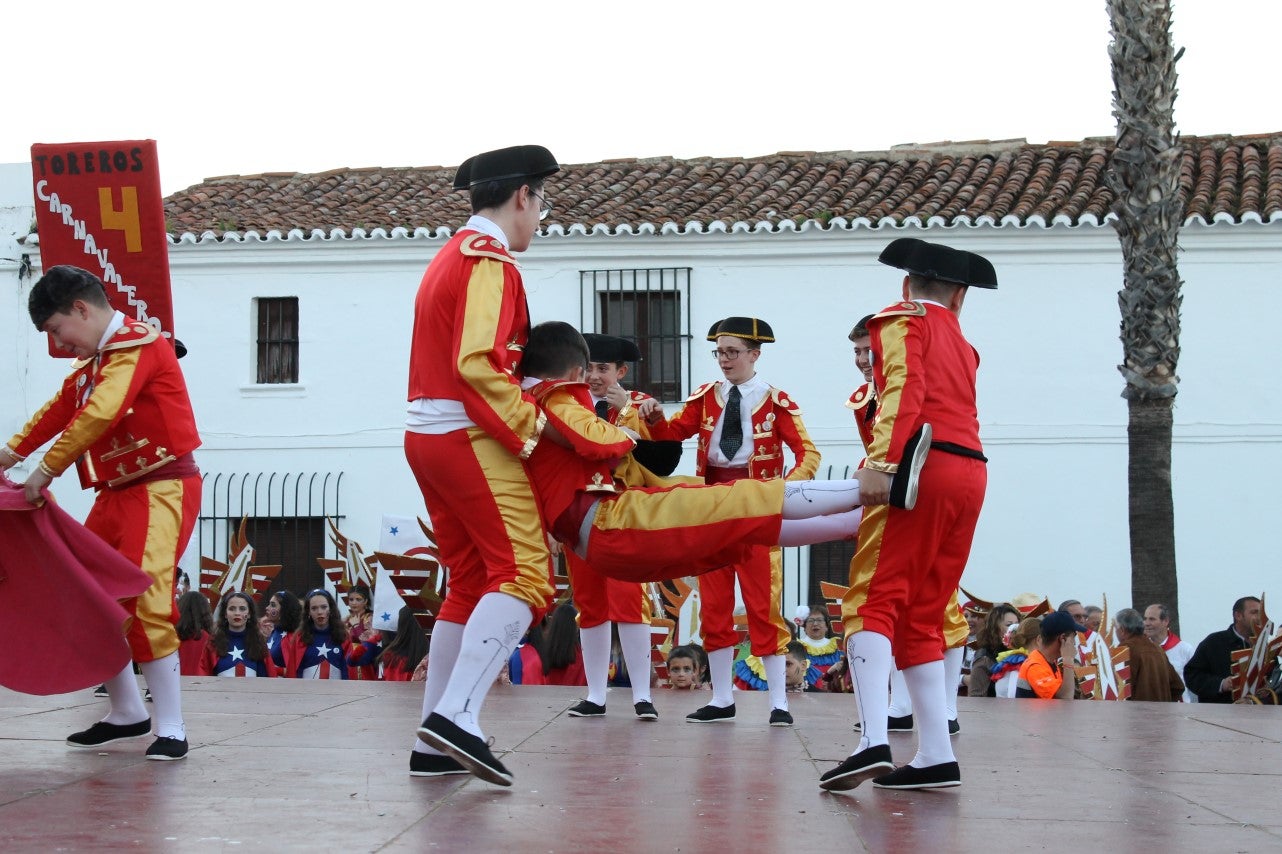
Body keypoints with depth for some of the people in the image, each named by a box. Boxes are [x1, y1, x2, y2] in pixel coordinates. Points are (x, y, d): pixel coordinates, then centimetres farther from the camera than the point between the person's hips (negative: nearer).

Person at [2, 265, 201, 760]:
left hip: (162, 488, -10)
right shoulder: (92, 362, 17)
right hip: (117, 493, 10)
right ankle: (126, 713, 21)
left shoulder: (137, 345, -15)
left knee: (142, 602, -18)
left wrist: (46, 472, -21)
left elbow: (98, 415, -24)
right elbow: (58, 411, 16)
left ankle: (171, 728, -12)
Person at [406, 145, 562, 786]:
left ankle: (433, 745, 11)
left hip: (427, 436, 10)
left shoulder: (448, 257, 21)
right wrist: (525, 424, -14)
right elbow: (478, 363, -22)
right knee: (524, 574, -13)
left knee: (470, 582, 12)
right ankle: (457, 715, -26)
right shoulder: (489, 259, -10)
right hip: (472, 437, -10)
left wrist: (516, 411, 10)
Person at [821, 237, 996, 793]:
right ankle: (936, 755, 8)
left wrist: (881, 462, -20)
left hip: (921, 467, -7)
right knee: (921, 615, 12)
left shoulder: (902, 319, 7)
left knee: (873, 601, -12)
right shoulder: (962, 343, 29)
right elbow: (952, 407, 17)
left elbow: (905, 389, -9)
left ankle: (873, 741, -28)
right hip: (971, 472, 7)